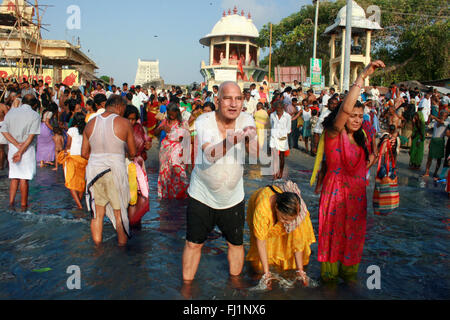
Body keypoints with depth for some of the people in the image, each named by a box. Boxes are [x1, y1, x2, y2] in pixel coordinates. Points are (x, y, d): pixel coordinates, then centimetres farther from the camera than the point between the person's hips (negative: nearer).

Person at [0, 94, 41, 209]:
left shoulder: (11, 112, 7)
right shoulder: (35, 115, -7)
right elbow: (31, 136, -15)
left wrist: (17, 144, -11)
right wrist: (21, 152, -14)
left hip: (12, 148, 4)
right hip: (28, 149, -4)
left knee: (14, 176, 15)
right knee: (24, 178, 3)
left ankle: (11, 201, 12)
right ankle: (23, 204, 11)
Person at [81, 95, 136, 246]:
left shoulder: (91, 123, 6)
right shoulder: (124, 123, -5)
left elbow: (84, 153, 9)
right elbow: (133, 152, 1)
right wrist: (129, 157, 22)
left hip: (94, 170, 4)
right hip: (115, 171, -4)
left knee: (97, 214, 14)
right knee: (119, 212, 11)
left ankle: (97, 246, 24)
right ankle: (122, 245, 22)